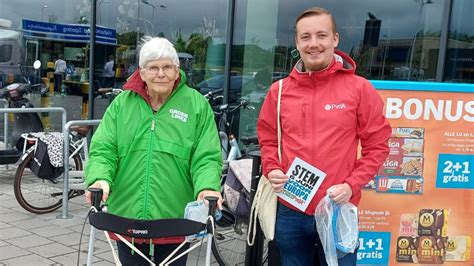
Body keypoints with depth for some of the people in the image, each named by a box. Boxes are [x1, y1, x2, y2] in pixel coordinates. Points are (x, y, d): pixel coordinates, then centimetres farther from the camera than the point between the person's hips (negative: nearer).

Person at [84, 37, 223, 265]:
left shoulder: (196, 104, -2)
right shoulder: (122, 103, 4)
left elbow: (207, 157, -5)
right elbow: (103, 150, -1)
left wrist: (207, 187, -25)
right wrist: (100, 178, -21)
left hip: (174, 221, -1)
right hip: (126, 217, 1)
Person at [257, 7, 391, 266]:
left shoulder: (360, 88, -4)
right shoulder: (279, 90, 4)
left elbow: (377, 145, -2)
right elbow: (268, 139, 14)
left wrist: (351, 185, -14)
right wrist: (272, 170, -5)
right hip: (290, 211, 3)